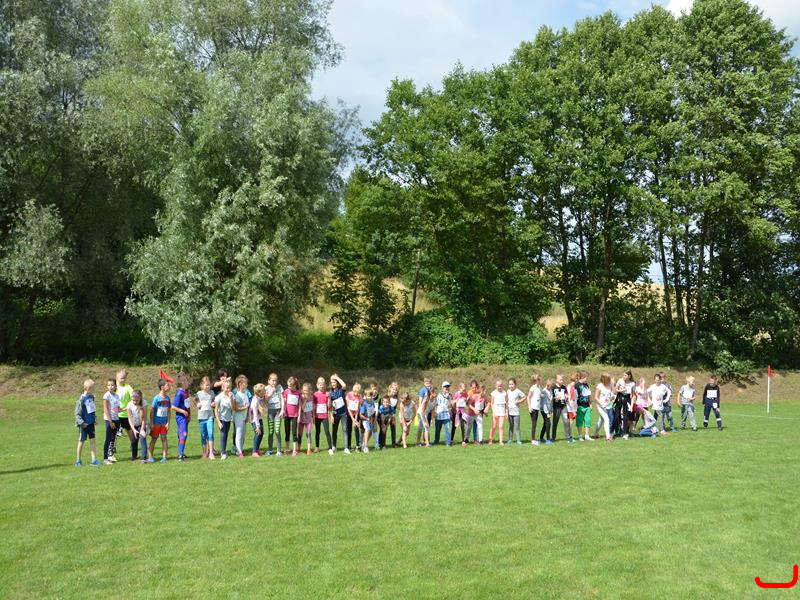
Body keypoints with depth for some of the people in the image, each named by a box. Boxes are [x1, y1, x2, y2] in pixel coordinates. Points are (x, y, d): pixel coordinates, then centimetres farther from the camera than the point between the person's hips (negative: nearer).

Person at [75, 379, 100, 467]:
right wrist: (81, 423, -21)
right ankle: (78, 461, 19)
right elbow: (77, 413, -15)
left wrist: (95, 418, 10)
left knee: (92, 441, 6)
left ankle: (94, 460, 9)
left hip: (91, 423, 6)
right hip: (84, 425, -6)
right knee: (81, 442, 6)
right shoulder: (82, 399, -18)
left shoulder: (92, 397, 2)